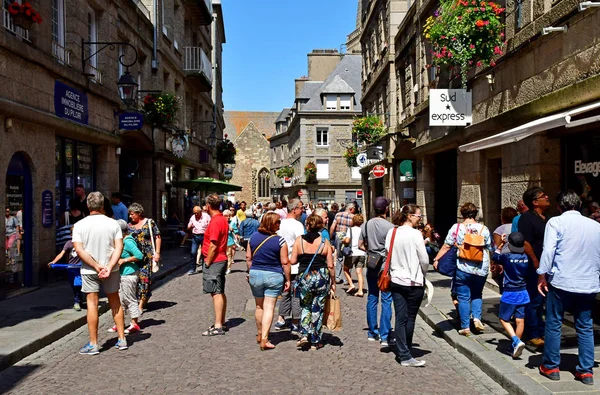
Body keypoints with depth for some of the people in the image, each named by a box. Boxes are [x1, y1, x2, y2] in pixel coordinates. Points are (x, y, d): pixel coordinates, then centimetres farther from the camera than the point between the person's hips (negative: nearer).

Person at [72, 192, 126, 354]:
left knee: (92, 304, 4)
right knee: (115, 302, 14)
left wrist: (97, 266, -14)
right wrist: (109, 267, -17)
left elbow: (79, 250, -14)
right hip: (111, 269, 2)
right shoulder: (113, 223, -4)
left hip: (89, 271, -1)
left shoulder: (79, 225, -6)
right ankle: (122, 339, 19)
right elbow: (118, 247, -12)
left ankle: (93, 344, 9)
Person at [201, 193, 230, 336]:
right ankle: (221, 323, 23)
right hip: (222, 259, 10)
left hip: (214, 261, -10)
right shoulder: (223, 219, 12)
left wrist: (207, 263, -14)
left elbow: (213, 246, -22)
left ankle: (218, 326, -4)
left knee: (216, 293, -7)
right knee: (220, 292, 14)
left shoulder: (215, 221, -18)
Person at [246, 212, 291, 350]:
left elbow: (248, 258, 7)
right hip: (274, 276, -4)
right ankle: (264, 340, -4)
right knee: (269, 307, 0)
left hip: (255, 274, 4)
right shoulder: (280, 241, -11)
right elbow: (285, 262, -9)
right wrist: (287, 280, 0)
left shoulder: (253, 237, 1)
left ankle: (259, 335, 32)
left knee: (259, 306, 19)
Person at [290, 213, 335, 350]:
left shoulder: (299, 240, -4)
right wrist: (333, 282, 7)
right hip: (322, 277, 0)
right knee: (317, 309, 10)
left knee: (305, 307, 19)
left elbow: (292, 261, -4)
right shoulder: (325, 242, -4)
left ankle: (304, 335, 4)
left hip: (304, 277, 0)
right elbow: (330, 265, -4)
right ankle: (315, 341, 17)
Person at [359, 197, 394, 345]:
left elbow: (360, 245, 8)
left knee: (372, 298, 14)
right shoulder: (389, 226, -15)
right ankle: (385, 336, 4)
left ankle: (372, 333, 23)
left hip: (371, 265, 6)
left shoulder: (367, 224, 2)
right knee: (386, 301, 1)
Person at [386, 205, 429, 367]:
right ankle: (406, 356, 16)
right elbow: (424, 259, -12)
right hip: (413, 282, -5)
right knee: (410, 318, 7)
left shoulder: (391, 232, 2)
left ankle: (402, 353, 10)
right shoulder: (415, 234, -15)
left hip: (396, 281, 5)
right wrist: (423, 275, 6)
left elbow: (388, 253, 6)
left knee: (400, 318, 7)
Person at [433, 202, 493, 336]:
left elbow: (446, 246, -7)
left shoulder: (456, 228, -5)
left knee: (463, 298, 6)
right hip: (480, 269, 2)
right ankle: (477, 318, 6)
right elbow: (490, 249, 7)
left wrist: (436, 259, 1)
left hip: (462, 268, -2)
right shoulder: (484, 229, 1)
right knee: (477, 295, 23)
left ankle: (465, 327, 10)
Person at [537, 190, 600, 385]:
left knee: (554, 325, 8)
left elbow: (548, 250, -14)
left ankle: (551, 367, 16)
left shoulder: (556, 222, -5)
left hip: (561, 282, -4)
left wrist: (542, 275, -7)